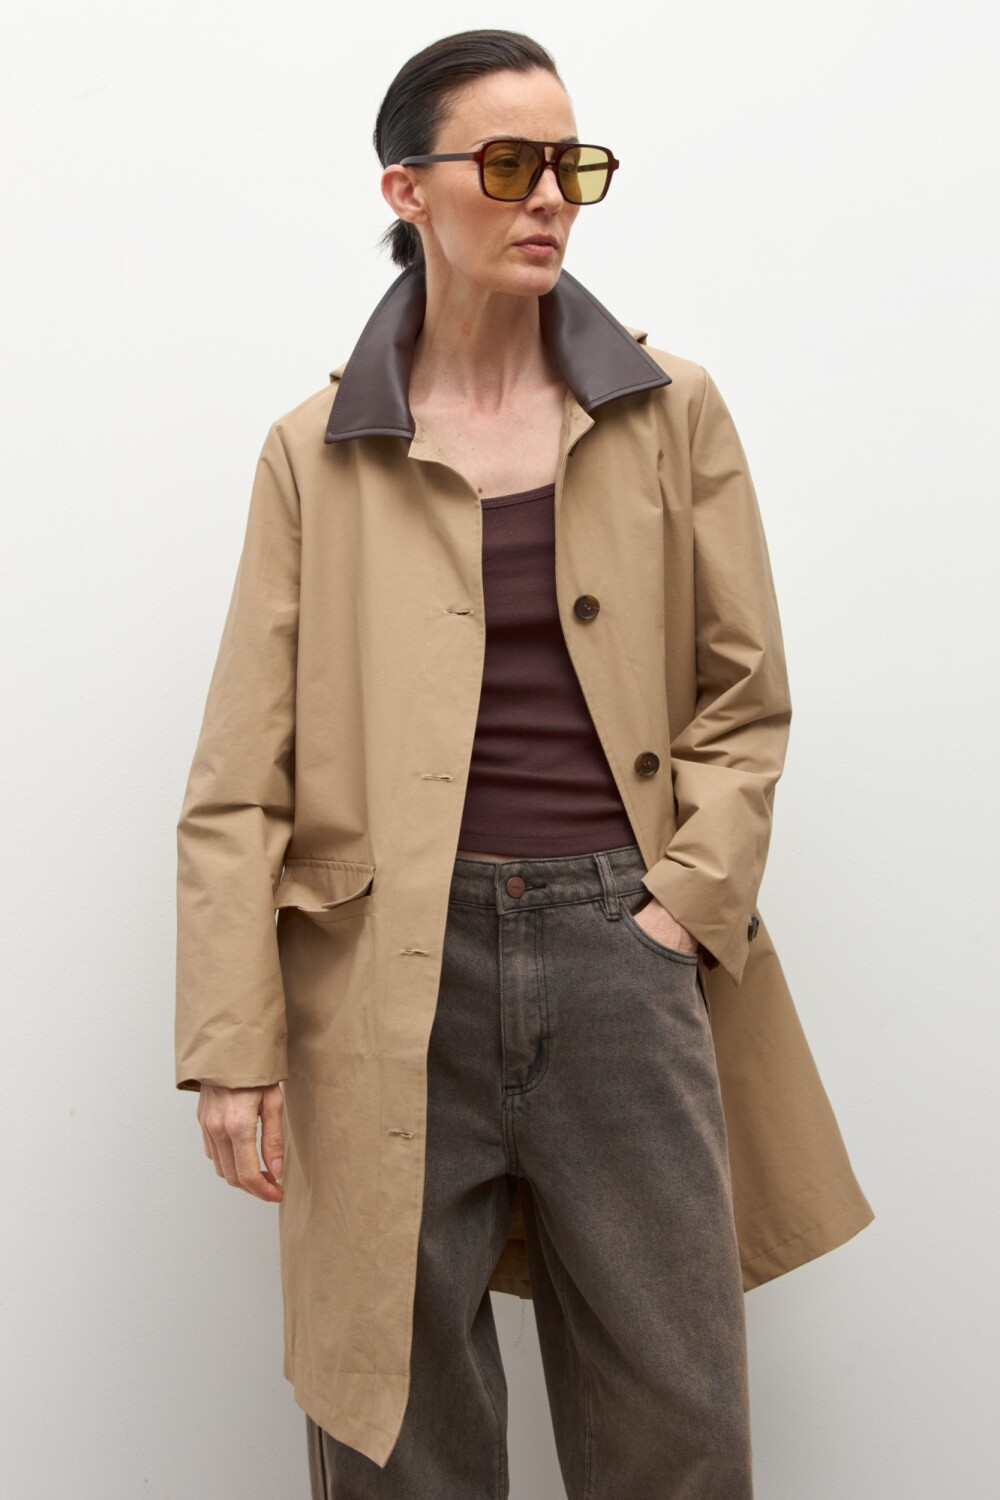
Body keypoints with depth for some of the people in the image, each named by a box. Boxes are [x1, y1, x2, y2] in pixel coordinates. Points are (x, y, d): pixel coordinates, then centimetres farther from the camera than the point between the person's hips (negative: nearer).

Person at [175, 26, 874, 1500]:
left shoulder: (673, 413, 7)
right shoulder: (317, 452, 4)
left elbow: (745, 694, 10)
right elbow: (241, 773, 1)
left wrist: (683, 906, -3)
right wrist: (232, 1043, -5)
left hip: (620, 952, 1)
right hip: (392, 971, -1)